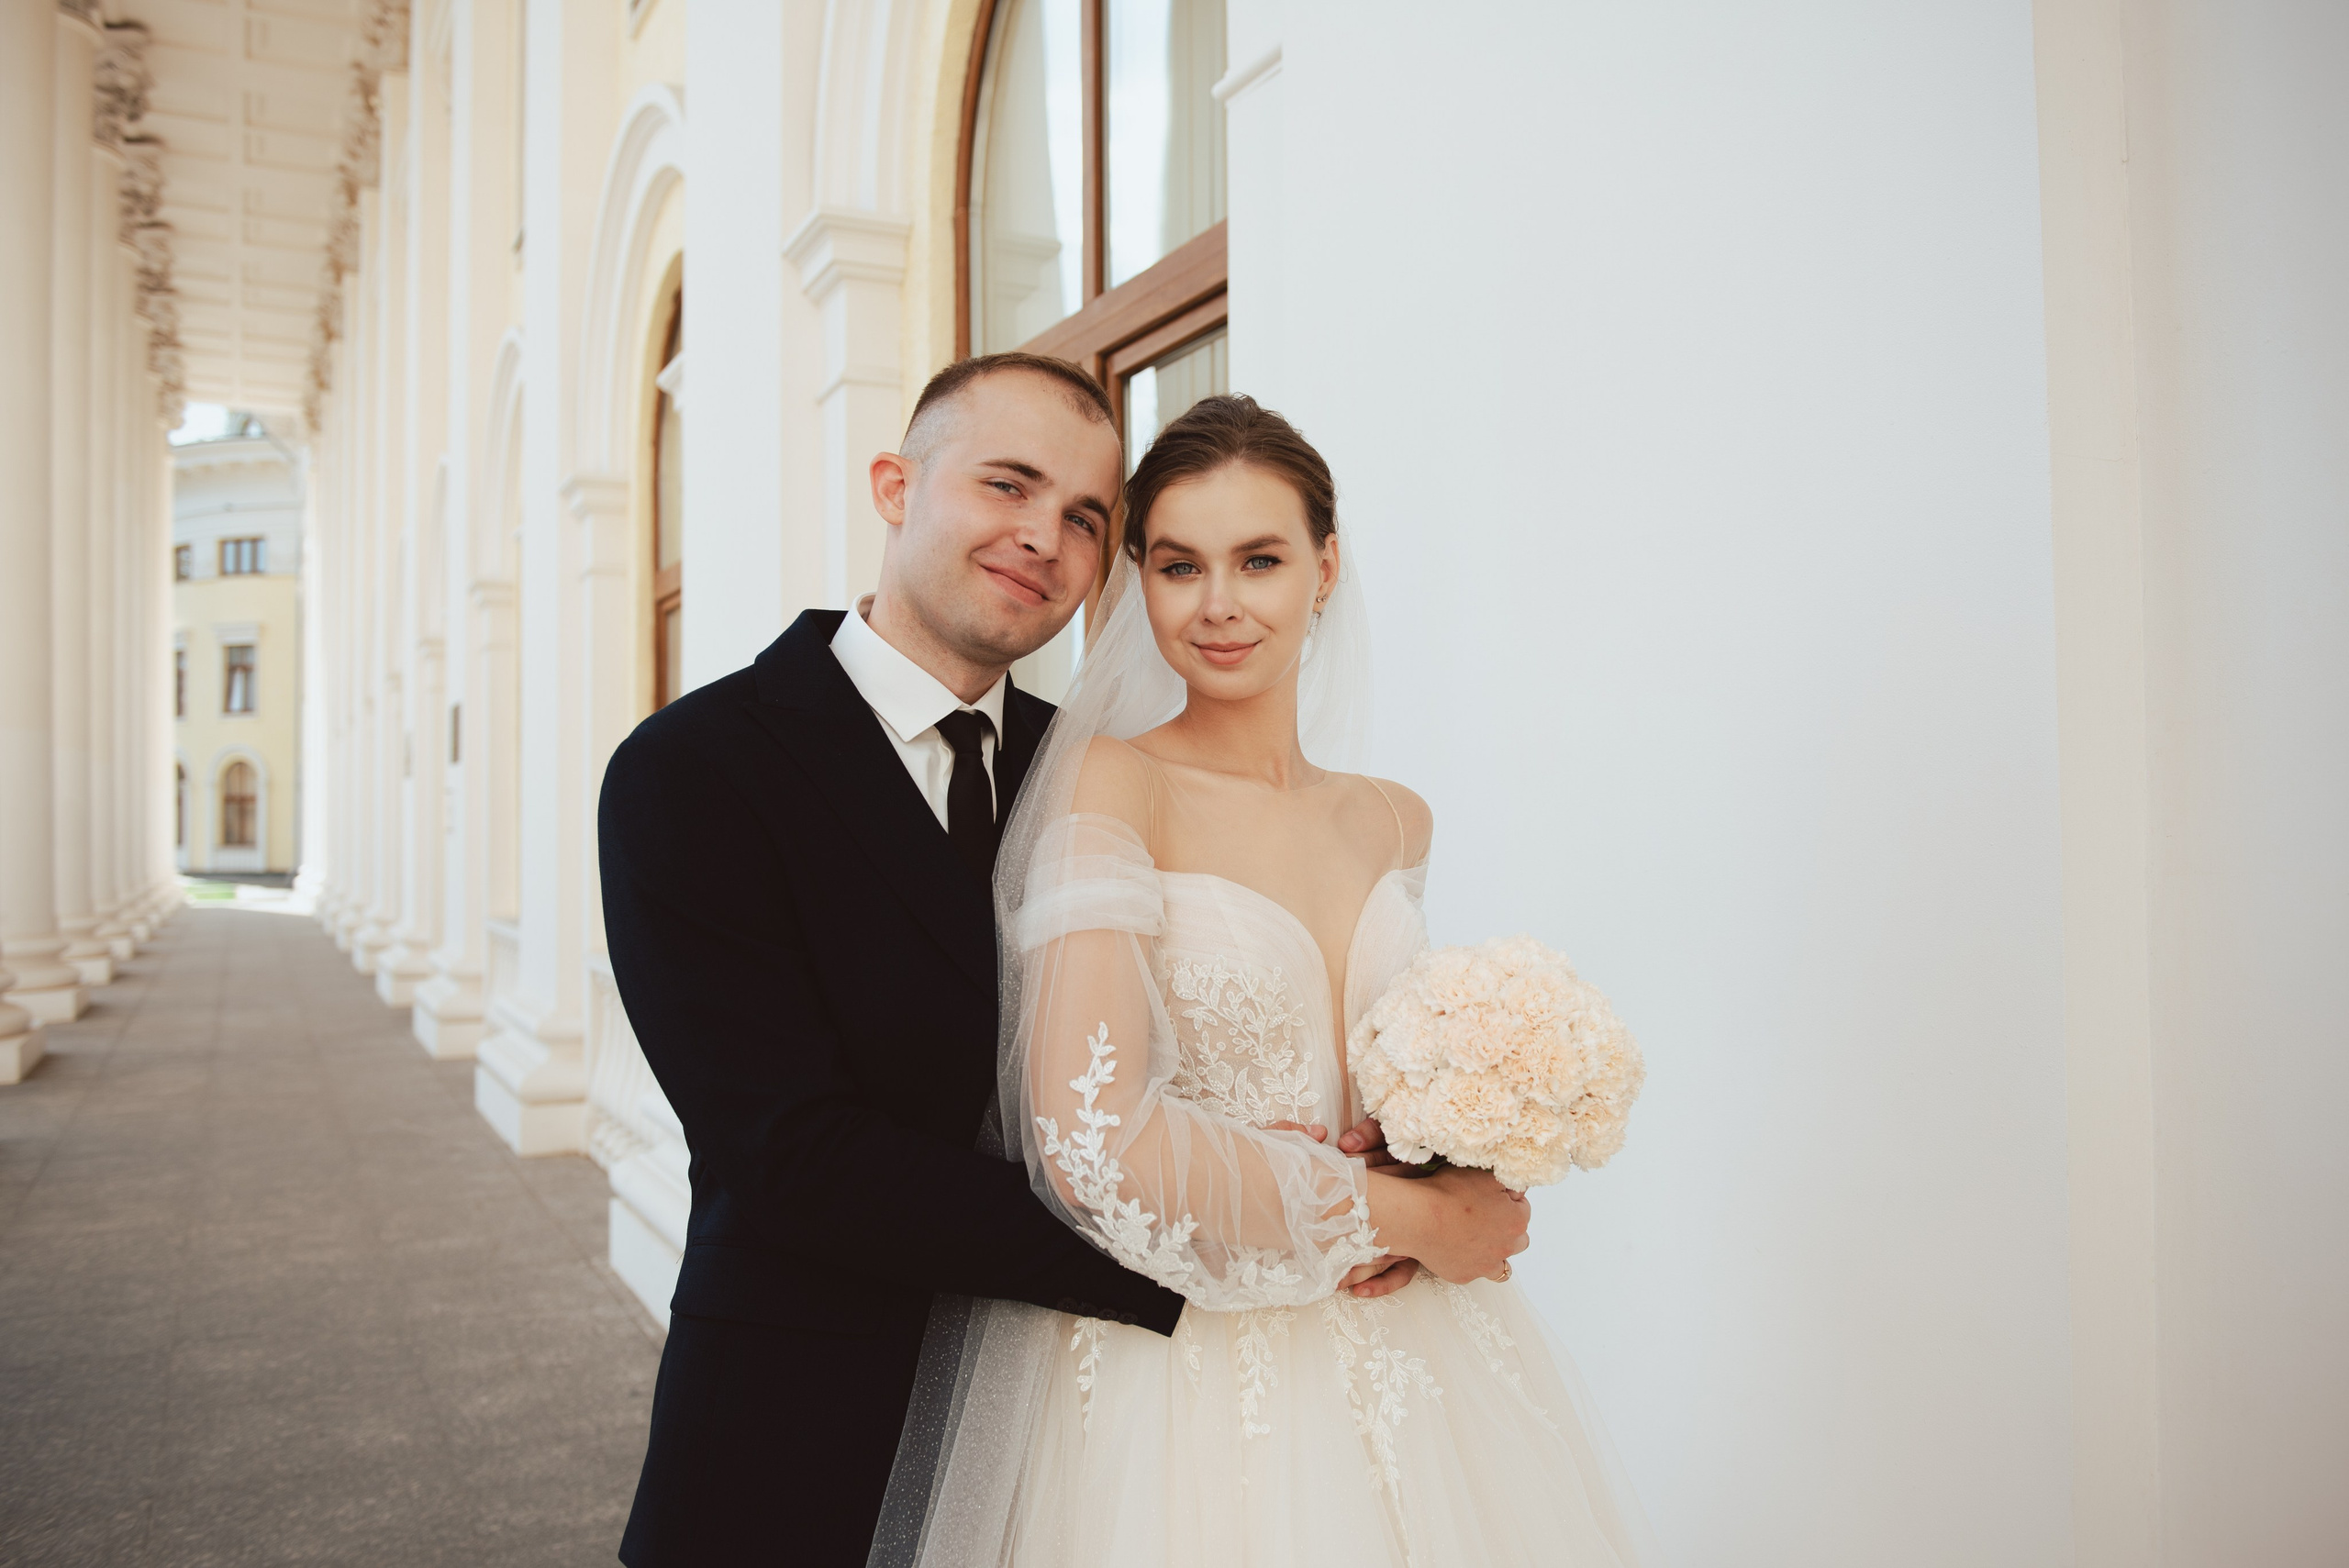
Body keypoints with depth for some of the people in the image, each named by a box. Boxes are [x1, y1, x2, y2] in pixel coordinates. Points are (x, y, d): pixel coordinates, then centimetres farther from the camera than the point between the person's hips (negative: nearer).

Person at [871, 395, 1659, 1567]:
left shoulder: (1394, 823, 4)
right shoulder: (1109, 781, -13)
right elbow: (1095, 1143, -23)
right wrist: (1409, 1217, -14)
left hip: (1396, 1360, 5)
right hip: (1180, 1371, -5)